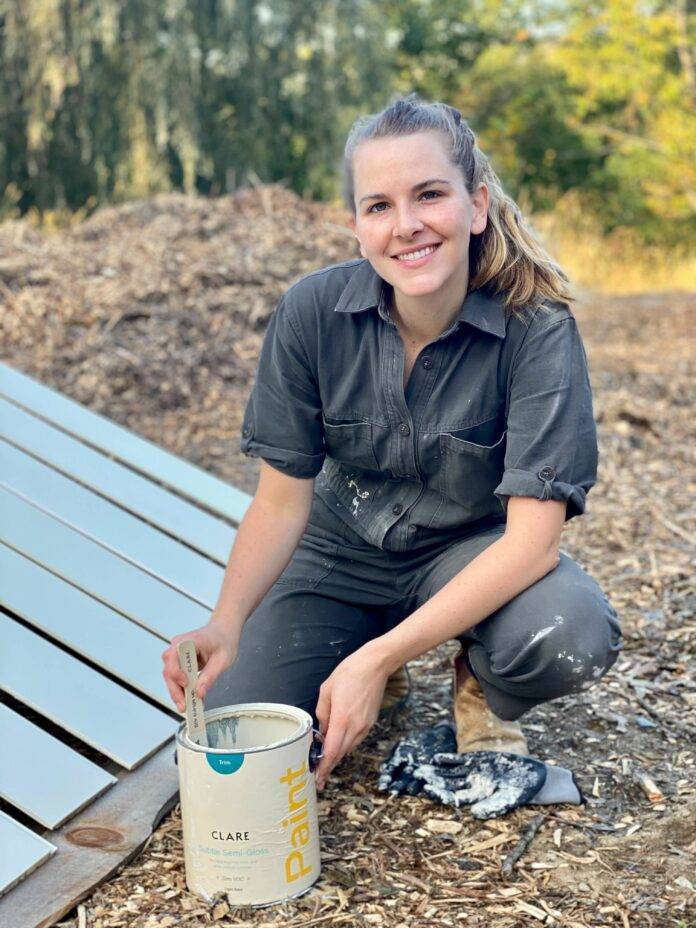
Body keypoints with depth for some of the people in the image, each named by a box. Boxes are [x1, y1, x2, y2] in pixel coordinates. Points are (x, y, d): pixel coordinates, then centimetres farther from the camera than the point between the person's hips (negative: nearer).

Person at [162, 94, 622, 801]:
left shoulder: (538, 329, -23)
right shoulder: (312, 311, -16)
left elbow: (532, 536, -26)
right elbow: (283, 499, -9)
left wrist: (378, 658, -33)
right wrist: (226, 624, -26)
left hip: (474, 553, -2)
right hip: (342, 552, 2)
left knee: (574, 640, -35)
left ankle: (482, 689, 3)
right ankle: (374, 669, 16)